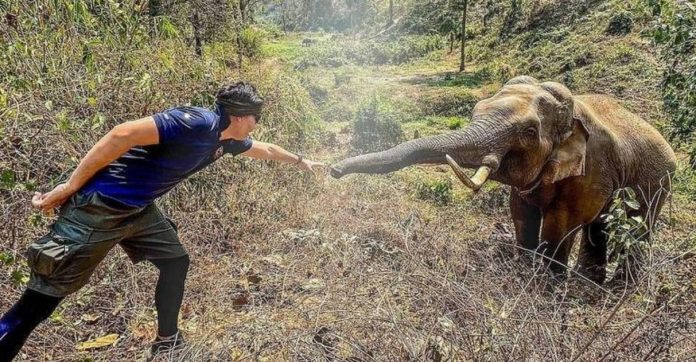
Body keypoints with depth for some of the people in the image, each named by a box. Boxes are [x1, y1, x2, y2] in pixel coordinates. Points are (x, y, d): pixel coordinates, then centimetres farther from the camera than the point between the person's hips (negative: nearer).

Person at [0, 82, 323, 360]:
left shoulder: (227, 140, 8)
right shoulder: (196, 123, -22)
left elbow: (263, 149, 27)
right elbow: (124, 134, -27)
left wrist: (300, 161, 40)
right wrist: (71, 186, -22)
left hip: (138, 209, 9)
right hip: (97, 208, -9)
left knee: (175, 262, 16)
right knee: (39, 301, -5)